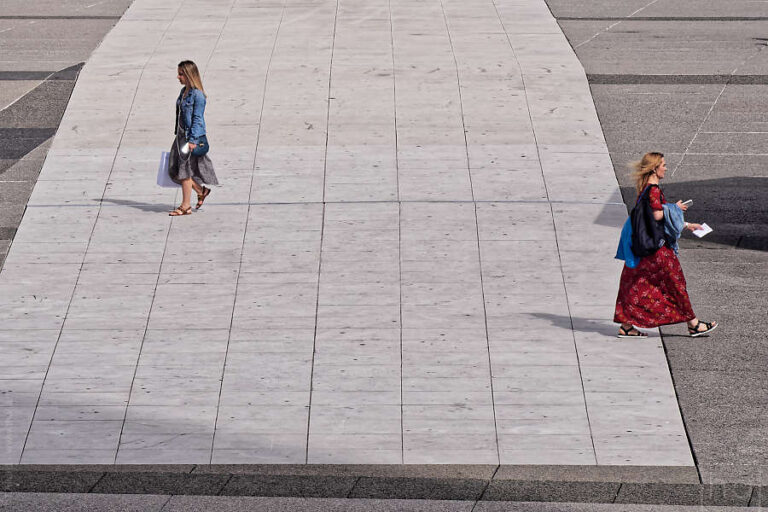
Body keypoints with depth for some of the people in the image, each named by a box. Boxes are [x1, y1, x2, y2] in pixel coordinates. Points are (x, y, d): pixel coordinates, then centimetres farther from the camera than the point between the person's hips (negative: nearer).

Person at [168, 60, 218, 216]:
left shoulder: (198, 95, -15)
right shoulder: (184, 92, 11)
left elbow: (197, 119, -17)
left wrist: (193, 140, -20)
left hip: (193, 135, -9)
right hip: (182, 135, 9)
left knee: (185, 170, -3)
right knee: (174, 170, 8)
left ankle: (186, 206, 7)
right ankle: (201, 191, 24)